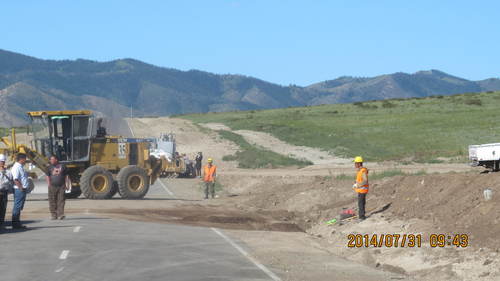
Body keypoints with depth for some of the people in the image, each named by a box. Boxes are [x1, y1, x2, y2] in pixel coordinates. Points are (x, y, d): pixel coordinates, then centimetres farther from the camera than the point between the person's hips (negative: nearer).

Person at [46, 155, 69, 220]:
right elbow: (48, 176, 7)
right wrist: (49, 185, -4)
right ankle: (54, 215, 7)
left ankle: (60, 215, -10)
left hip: (61, 186, -1)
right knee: (52, 201, 0)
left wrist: (66, 185, 7)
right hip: (52, 186, 1)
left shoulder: (62, 166, 8)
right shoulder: (50, 167, 9)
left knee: (61, 201, -7)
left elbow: (66, 176, 12)